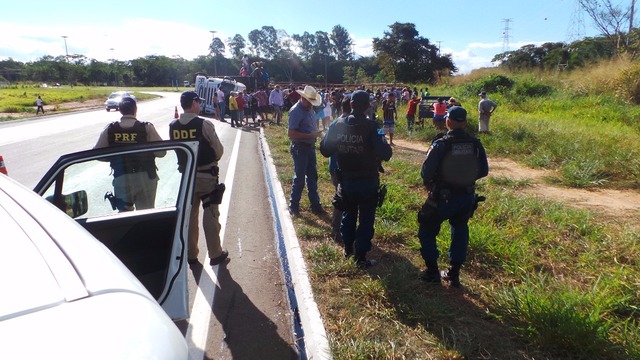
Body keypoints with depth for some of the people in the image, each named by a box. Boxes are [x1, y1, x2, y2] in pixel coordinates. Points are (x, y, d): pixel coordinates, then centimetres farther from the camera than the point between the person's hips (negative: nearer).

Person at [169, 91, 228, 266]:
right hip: (206, 175, -4)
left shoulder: (173, 126, -3)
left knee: (189, 215, 14)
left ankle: (190, 254, 24)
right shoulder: (204, 124, -16)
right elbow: (219, 150, -9)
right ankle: (215, 254, 14)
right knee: (210, 215, 6)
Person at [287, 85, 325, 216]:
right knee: (299, 178, 1)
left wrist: (317, 133, 3)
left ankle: (315, 205, 27)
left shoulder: (310, 109, 8)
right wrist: (311, 135, -25)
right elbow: (291, 133, -23)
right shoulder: (296, 111, -17)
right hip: (300, 148, -8)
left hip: (310, 147, 8)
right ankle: (293, 206, 17)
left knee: (312, 177, 15)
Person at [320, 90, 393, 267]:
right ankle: (361, 257, 15)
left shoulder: (337, 124, -7)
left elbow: (325, 150, -2)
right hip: (367, 181, -4)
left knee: (348, 214, 23)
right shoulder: (371, 127, -19)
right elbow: (385, 154, -23)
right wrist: (383, 141, -4)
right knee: (366, 219, 9)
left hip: (346, 179, 4)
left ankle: (348, 248, 38)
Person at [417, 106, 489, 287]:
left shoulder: (441, 144, -16)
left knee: (427, 231, 14)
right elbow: (483, 170, 5)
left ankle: (432, 272, 18)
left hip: (442, 197, -4)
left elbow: (426, 171, -17)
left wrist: (430, 185, 4)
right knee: (460, 233, 22)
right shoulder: (475, 144, -3)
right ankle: (454, 274, 27)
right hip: (467, 197, 5)